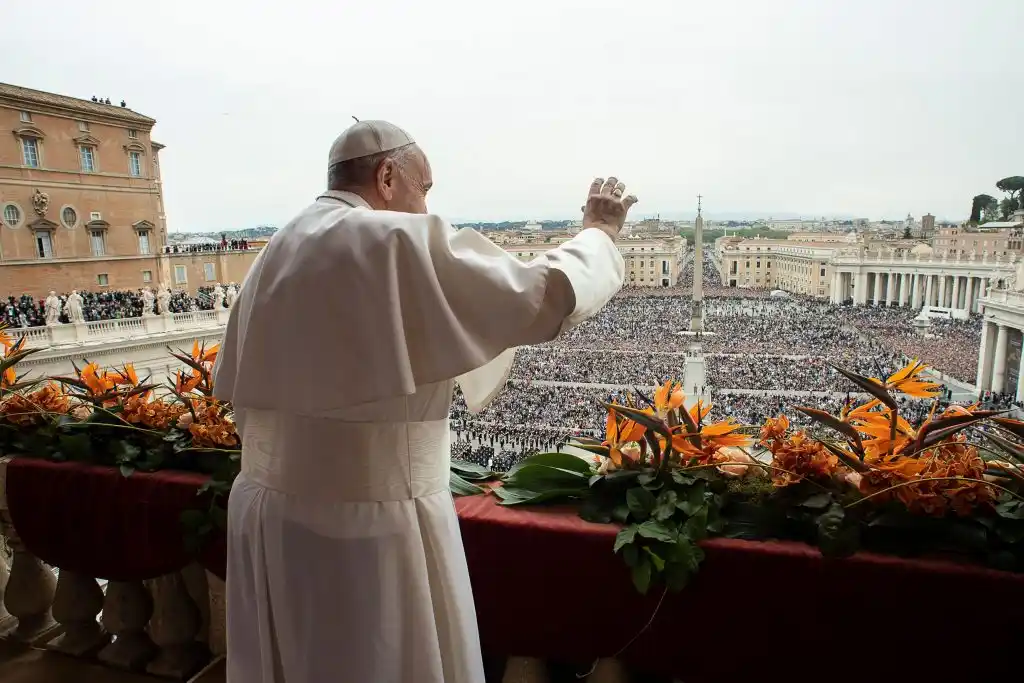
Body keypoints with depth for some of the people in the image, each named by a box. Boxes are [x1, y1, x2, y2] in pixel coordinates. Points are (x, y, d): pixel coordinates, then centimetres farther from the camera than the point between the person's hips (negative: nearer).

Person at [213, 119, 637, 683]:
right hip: (366, 525, -7)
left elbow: (234, 385, 12)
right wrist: (600, 231, 1)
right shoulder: (401, 243, -17)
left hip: (268, 511, 8)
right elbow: (546, 297, -16)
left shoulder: (275, 256, 7)